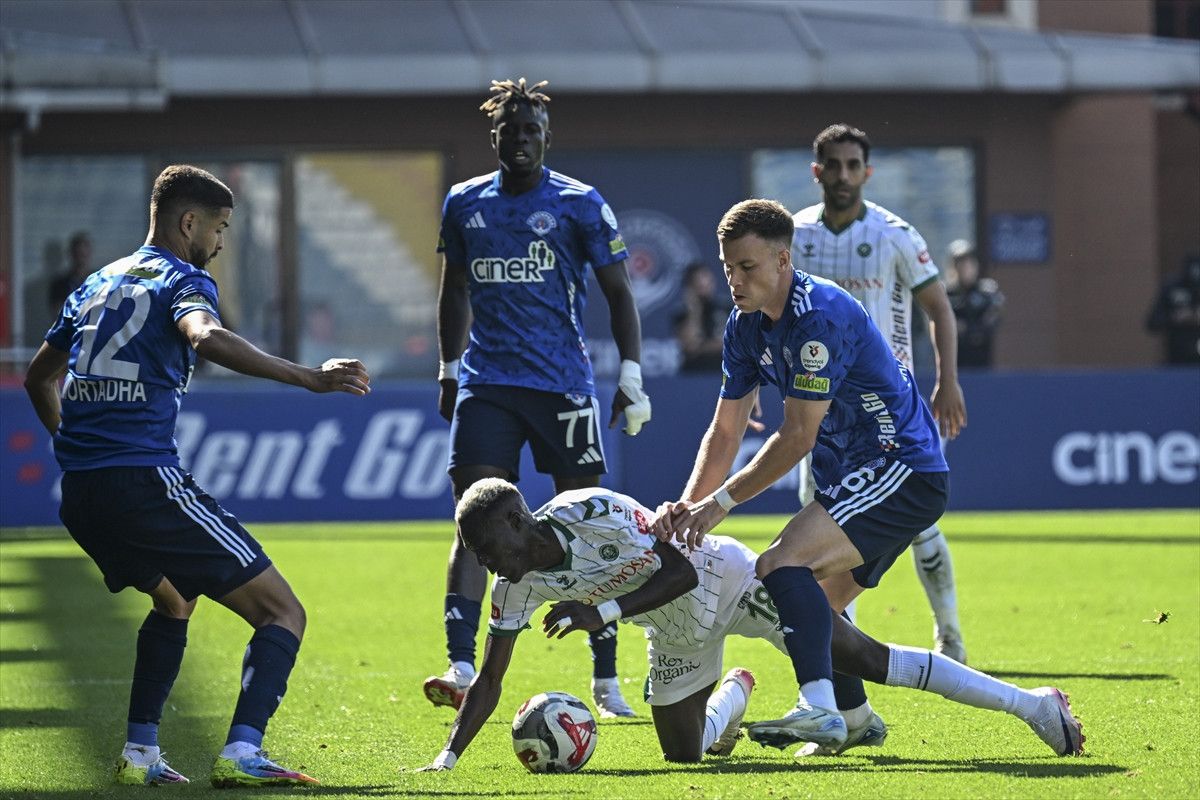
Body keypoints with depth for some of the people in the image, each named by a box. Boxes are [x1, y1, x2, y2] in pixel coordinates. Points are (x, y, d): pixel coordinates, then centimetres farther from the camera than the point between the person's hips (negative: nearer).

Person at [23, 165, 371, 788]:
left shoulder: (97, 285, 22)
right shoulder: (181, 281, -1)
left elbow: (38, 376, 34)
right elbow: (208, 339, -26)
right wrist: (308, 378, -31)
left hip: (79, 497, 8)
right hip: (147, 484, -8)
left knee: (174, 600, 34)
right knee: (283, 613, -4)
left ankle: (139, 753, 23)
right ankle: (241, 752, -23)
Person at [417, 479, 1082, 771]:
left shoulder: (592, 512, -33)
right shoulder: (517, 586, -14)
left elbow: (680, 572, -32)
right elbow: (490, 680, -8)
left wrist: (602, 612, -41)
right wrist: (447, 759, -18)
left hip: (724, 574, -6)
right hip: (678, 634, 7)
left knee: (869, 662, -11)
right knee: (683, 755, 8)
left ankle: (1027, 703, -5)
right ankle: (731, 693, 43)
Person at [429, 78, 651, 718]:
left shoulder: (579, 204, 0)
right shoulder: (465, 203, 11)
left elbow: (618, 293, 2)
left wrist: (631, 376, -6)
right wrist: (448, 371, 20)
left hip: (563, 385, -2)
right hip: (485, 385, 2)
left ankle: (606, 681, 7)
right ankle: (460, 669, -15)